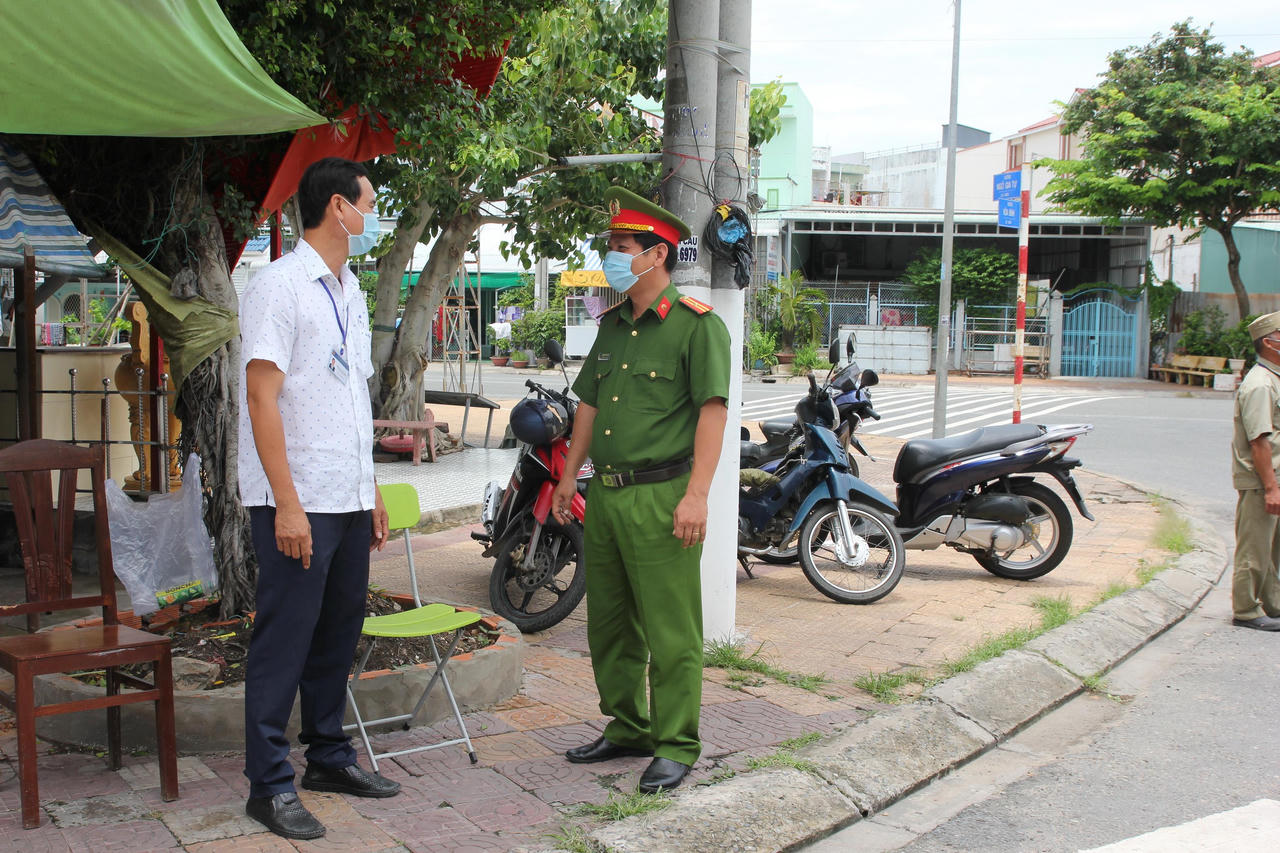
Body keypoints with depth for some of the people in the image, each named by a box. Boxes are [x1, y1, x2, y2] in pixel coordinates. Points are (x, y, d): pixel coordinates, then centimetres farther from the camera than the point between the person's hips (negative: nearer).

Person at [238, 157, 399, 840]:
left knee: (339, 635, 14)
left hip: (350, 500, 8)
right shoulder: (278, 287, -9)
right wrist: (288, 501, -20)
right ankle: (269, 784, 6)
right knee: (284, 642, -3)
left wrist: (371, 493, 18)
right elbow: (262, 397, -15)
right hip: (298, 502, -8)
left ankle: (329, 757, 27)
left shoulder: (350, 292, 18)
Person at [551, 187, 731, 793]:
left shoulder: (697, 326, -8)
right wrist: (570, 475, 19)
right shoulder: (612, 325, 16)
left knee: (671, 634, -2)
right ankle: (626, 728, 30)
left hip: (661, 498, -8)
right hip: (605, 495, 8)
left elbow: (712, 409, -14)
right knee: (609, 625, 15)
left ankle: (675, 746, 10)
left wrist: (696, 494, -20)